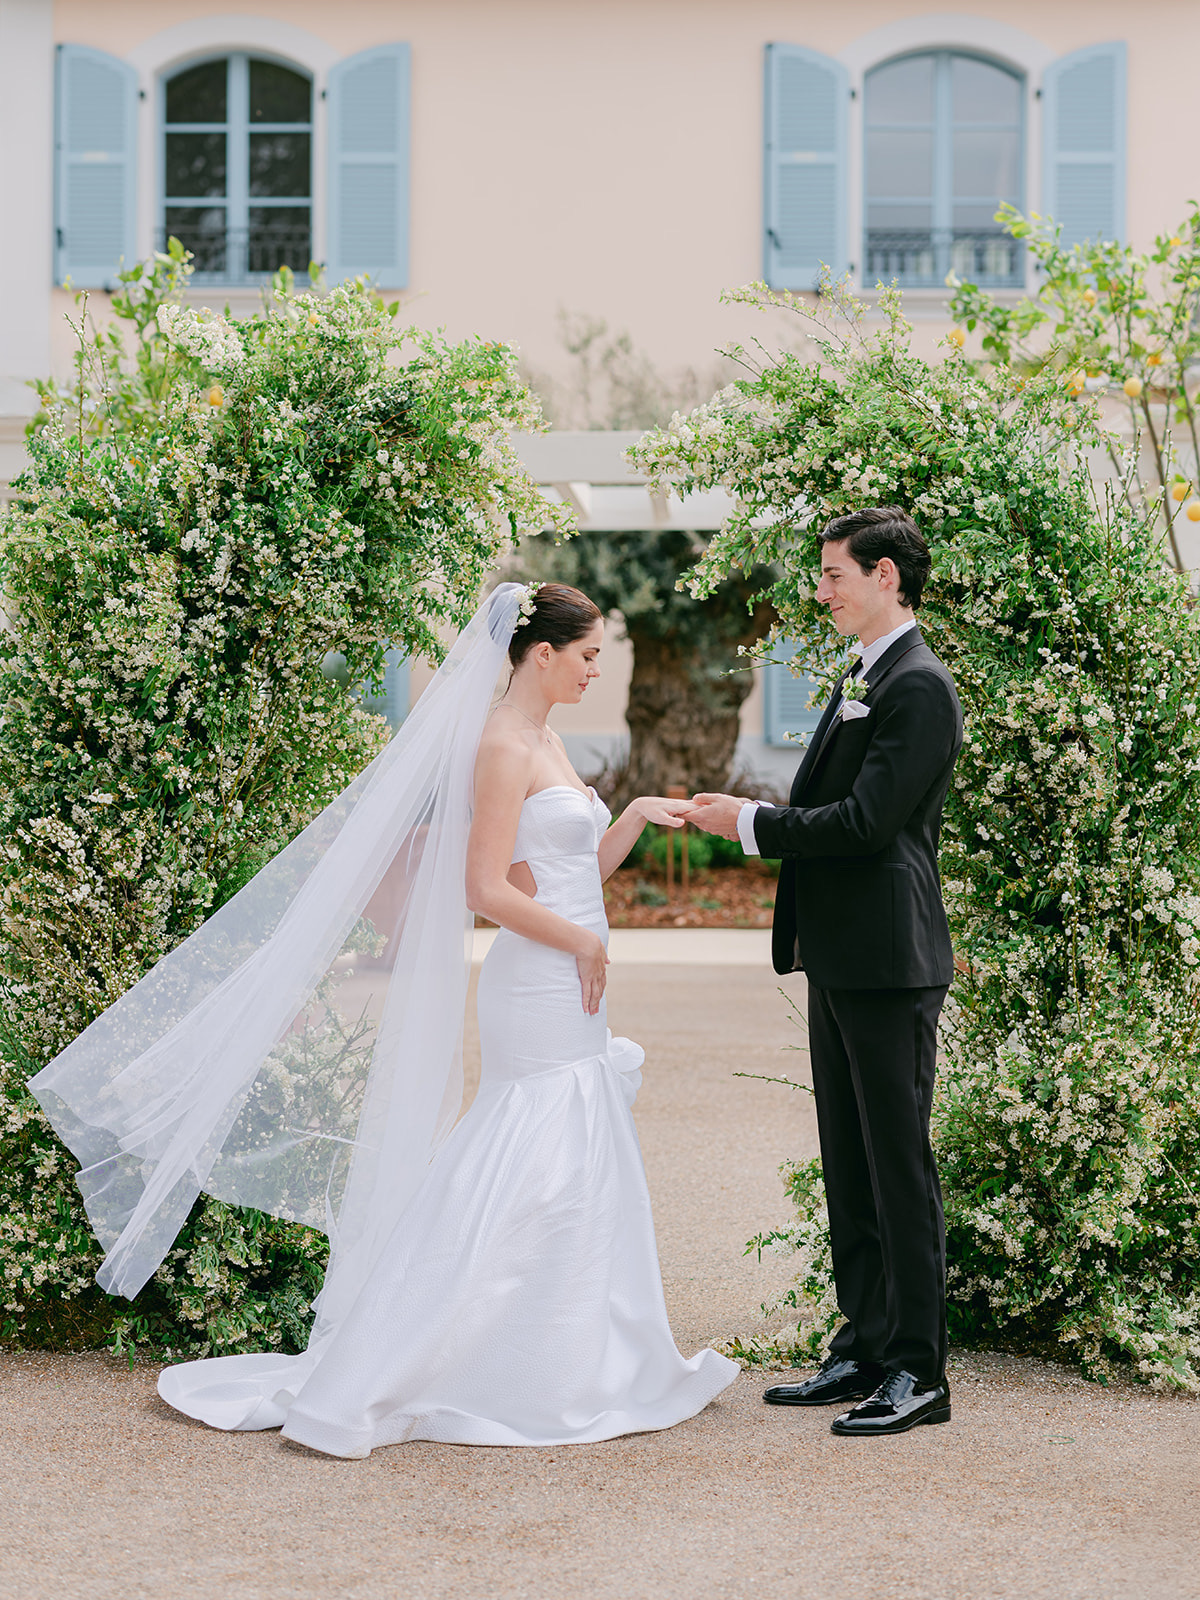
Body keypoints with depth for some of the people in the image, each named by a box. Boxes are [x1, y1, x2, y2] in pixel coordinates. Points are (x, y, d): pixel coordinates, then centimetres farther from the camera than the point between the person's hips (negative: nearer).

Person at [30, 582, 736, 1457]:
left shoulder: (545, 742, 15)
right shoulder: (502, 744, -14)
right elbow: (488, 889, -20)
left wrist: (635, 815, 7)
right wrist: (582, 943, -13)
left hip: (571, 999, 9)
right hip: (539, 996, -9)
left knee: (583, 1182, 12)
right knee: (532, 1181, -6)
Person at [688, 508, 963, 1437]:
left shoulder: (920, 687, -14)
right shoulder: (862, 679, 18)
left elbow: (869, 820, -21)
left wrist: (752, 824, -13)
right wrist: (757, 819, 9)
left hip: (889, 962, -10)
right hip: (840, 959, 10)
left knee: (899, 1167, -4)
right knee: (849, 1169, 14)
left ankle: (919, 1372, 3)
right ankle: (863, 1353, 23)